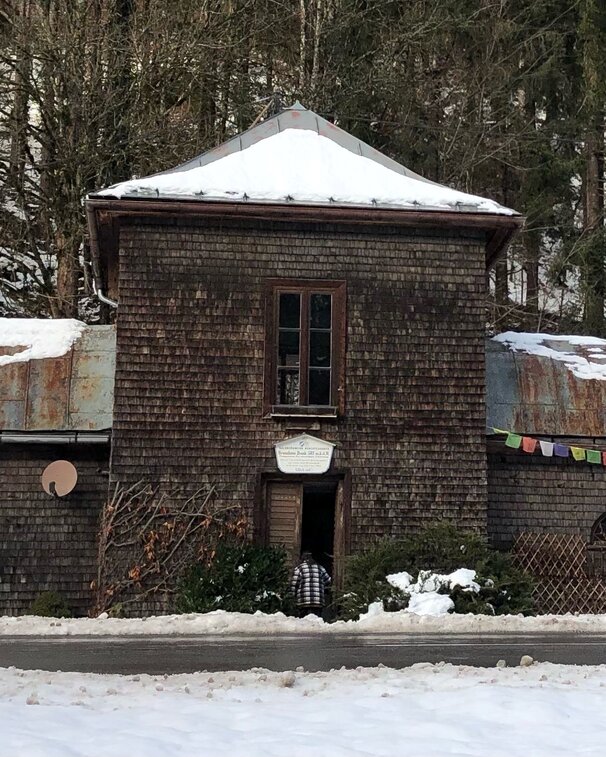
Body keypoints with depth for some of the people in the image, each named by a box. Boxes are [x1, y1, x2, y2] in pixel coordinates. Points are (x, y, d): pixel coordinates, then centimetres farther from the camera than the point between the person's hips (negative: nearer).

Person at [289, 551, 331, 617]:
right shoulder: (319, 568, 12)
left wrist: (293, 594, 11)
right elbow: (328, 581, 16)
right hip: (318, 602, 2)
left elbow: (294, 584, -3)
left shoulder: (299, 568, 2)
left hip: (303, 602, -2)